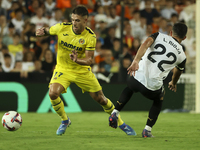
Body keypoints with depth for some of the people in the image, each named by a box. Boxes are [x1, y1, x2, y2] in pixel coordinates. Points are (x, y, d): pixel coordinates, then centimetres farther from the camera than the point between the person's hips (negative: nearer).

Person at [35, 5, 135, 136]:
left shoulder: (90, 36, -19)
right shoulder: (62, 28, -16)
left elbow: (89, 60, -20)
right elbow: (47, 31, 4)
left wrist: (77, 60, -41)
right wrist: (41, 31, -21)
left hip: (82, 71, -1)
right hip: (63, 69, 1)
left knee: (101, 99, 3)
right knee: (53, 93, -25)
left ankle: (120, 123, 26)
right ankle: (65, 120, 3)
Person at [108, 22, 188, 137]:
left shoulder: (159, 36, 13)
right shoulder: (182, 55, 15)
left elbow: (146, 44, -9)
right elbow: (177, 72, 35)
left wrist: (136, 61, -21)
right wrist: (173, 83, 58)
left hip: (138, 77, 1)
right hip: (153, 87, -1)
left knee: (130, 88, 37)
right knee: (159, 100, 33)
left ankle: (115, 113, 21)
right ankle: (148, 129, 21)